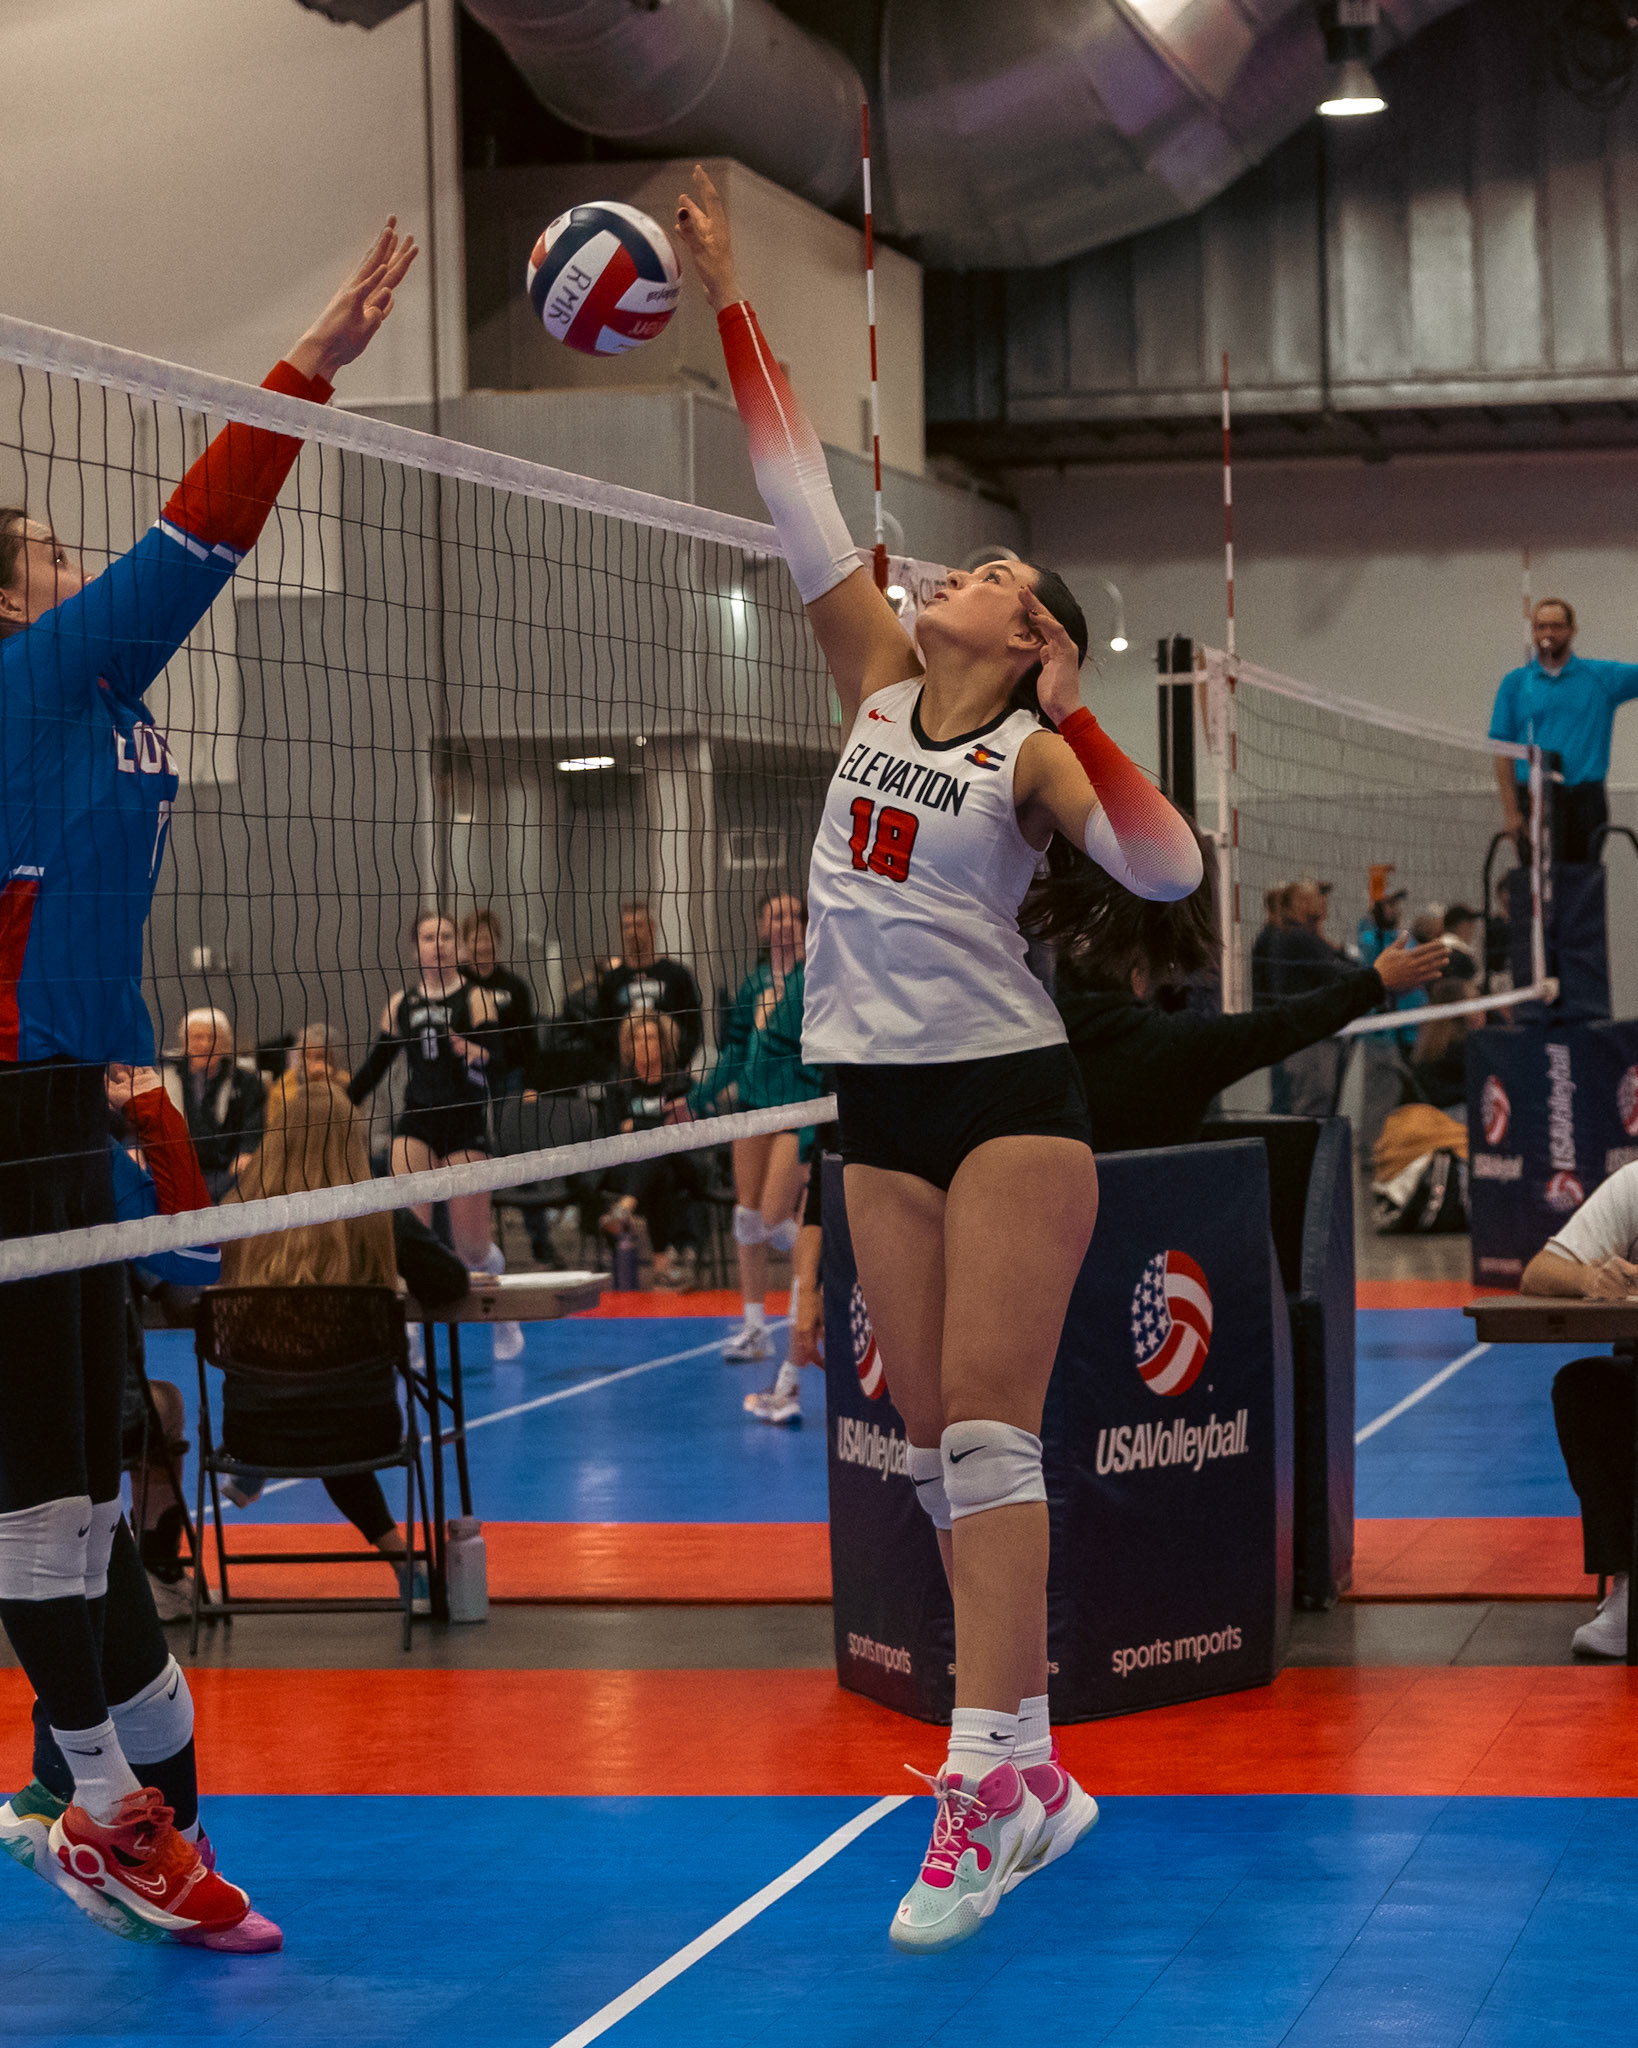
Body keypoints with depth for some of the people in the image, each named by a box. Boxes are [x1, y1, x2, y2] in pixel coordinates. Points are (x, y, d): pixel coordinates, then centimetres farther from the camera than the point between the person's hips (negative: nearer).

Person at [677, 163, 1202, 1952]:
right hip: (880, 1103, 6)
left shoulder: (1036, 751, -3)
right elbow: (799, 499, 7)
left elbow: (1167, 872, -18)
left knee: (984, 1427, -13)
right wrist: (727, 301, 5)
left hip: (1009, 1092, -6)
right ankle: (1034, 1775, 10)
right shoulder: (882, 678, 10)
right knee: (936, 1446, 5)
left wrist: (1070, 717, -22)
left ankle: (982, 1777, -17)